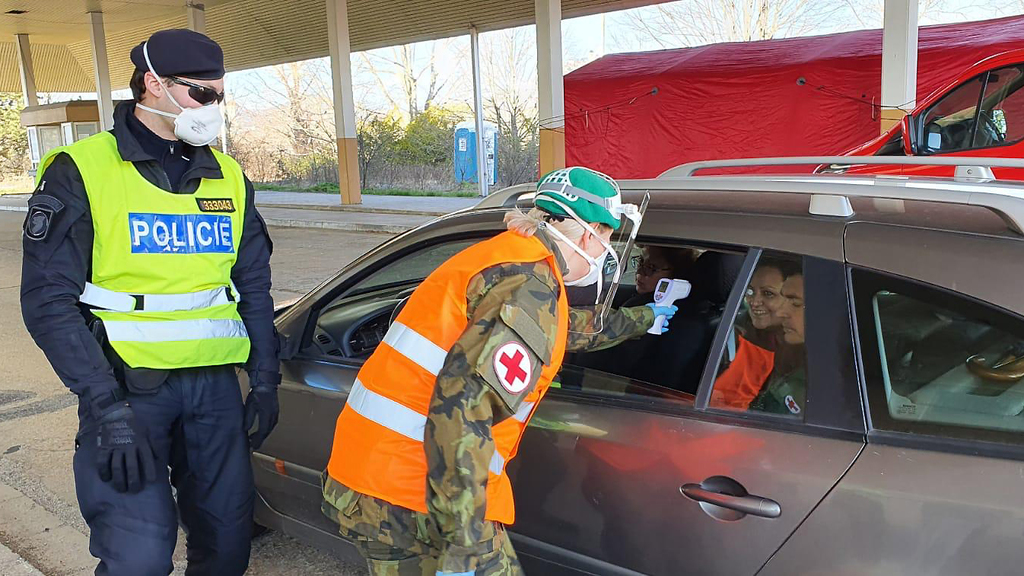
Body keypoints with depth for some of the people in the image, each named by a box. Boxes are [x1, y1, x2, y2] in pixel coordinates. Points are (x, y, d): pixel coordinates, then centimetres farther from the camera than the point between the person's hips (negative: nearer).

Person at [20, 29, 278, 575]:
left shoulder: (229, 177, 10)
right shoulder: (80, 172, -6)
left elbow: (254, 287, 15)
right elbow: (48, 301, -11)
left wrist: (265, 379, 9)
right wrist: (107, 408, -18)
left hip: (215, 384, 5)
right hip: (128, 386, -4)